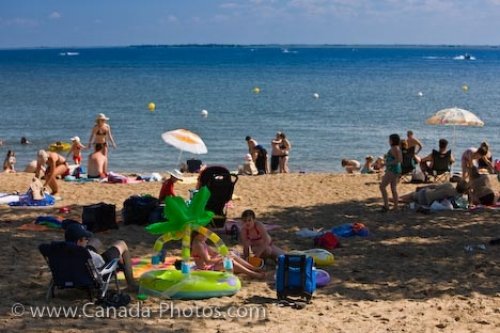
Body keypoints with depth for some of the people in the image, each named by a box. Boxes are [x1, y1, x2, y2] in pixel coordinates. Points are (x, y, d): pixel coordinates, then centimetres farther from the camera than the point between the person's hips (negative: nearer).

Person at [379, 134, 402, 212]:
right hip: (396, 170, 10)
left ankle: (386, 205, -11)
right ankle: (396, 207, 12)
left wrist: (388, 163, -18)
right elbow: (400, 160, 21)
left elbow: (398, 160, -24)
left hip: (392, 170, -10)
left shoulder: (394, 148, -16)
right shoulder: (397, 148, 15)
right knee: (394, 189, 12)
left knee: (382, 186, -7)